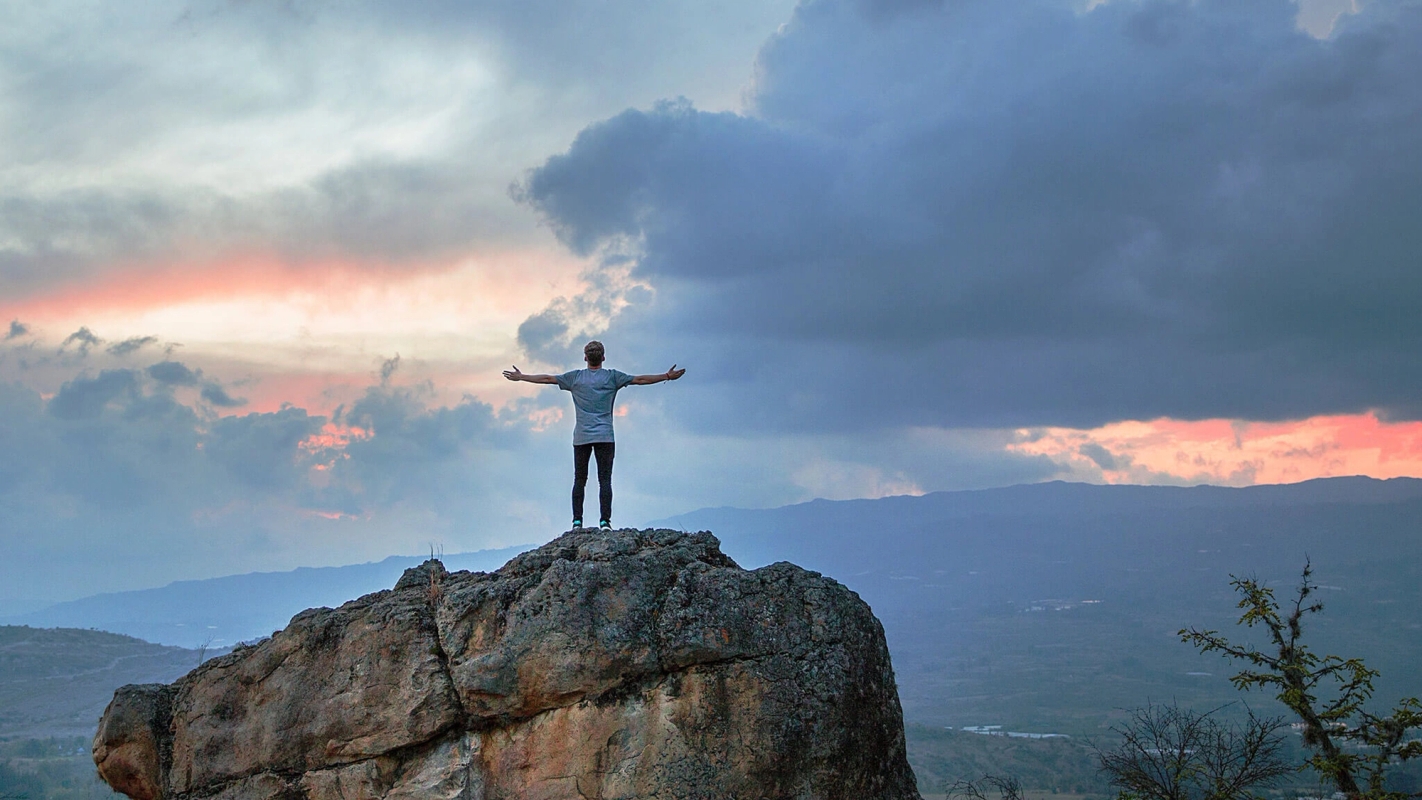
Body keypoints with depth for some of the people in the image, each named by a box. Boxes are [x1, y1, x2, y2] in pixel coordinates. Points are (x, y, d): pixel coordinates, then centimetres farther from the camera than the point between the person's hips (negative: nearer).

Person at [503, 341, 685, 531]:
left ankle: (577, 522, 1)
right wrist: (668, 376, 13)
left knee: (579, 480, 5)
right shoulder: (612, 377, 4)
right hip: (605, 437, -1)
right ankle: (605, 522, -10)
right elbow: (640, 380, 6)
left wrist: (520, 377, 22)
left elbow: (547, 378, 12)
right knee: (605, 480, -3)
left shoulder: (575, 377, 7)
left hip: (581, 438, 1)